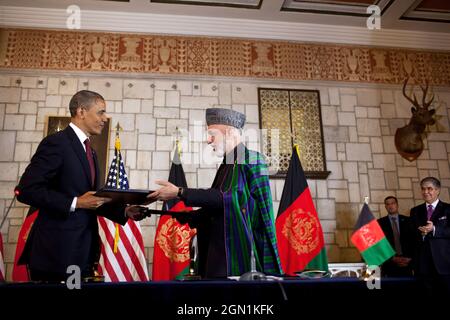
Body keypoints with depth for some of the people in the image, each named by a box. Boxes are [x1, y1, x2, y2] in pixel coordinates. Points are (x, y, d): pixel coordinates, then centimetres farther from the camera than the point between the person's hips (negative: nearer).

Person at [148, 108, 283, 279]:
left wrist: (180, 192, -17)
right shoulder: (226, 166, 17)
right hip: (217, 250, 7)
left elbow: (226, 197, -19)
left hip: (238, 250, -7)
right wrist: (179, 216, 13)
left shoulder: (251, 159, -7)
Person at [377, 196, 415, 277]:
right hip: (389, 263, -1)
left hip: (407, 263, 1)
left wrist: (410, 257, -4)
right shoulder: (380, 222, 4)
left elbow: (413, 240, 7)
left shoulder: (407, 220, 9)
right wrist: (393, 258, -7)